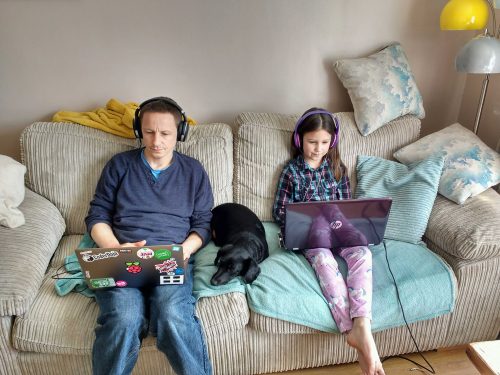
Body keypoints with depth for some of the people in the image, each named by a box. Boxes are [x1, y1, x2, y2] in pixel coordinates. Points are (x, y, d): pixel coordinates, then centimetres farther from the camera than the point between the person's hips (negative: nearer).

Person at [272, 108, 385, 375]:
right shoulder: (291, 171, 4)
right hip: (308, 234, -3)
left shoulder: (337, 168, 13)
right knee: (323, 259, -35)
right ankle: (352, 331, -41)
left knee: (362, 253, -29)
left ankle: (362, 326, -40)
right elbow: (279, 212, 3)